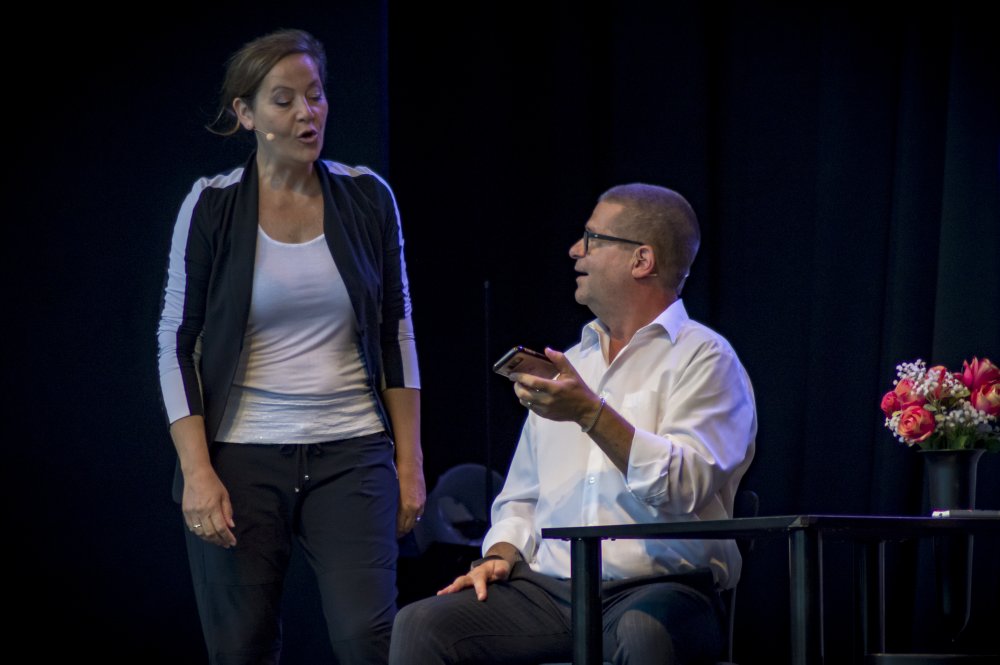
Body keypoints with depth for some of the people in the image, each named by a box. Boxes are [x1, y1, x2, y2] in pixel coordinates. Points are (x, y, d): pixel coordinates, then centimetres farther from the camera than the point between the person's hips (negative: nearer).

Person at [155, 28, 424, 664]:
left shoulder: (367, 198, 5)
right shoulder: (212, 207, -2)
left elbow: (396, 335, 10)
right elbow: (177, 344, 0)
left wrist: (409, 459, 5)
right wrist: (197, 471, -9)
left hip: (351, 454, 1)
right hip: (242, 458, -1)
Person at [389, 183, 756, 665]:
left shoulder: (704, 358, 2)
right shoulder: (570, 364, 24)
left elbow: (685, 487, -14)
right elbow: (523, 495, 26)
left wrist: (591, 413, -19)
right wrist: (500, 553, 5)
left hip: (658, 587, -6)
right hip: (548, 590, 6)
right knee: (418, 625, -19)